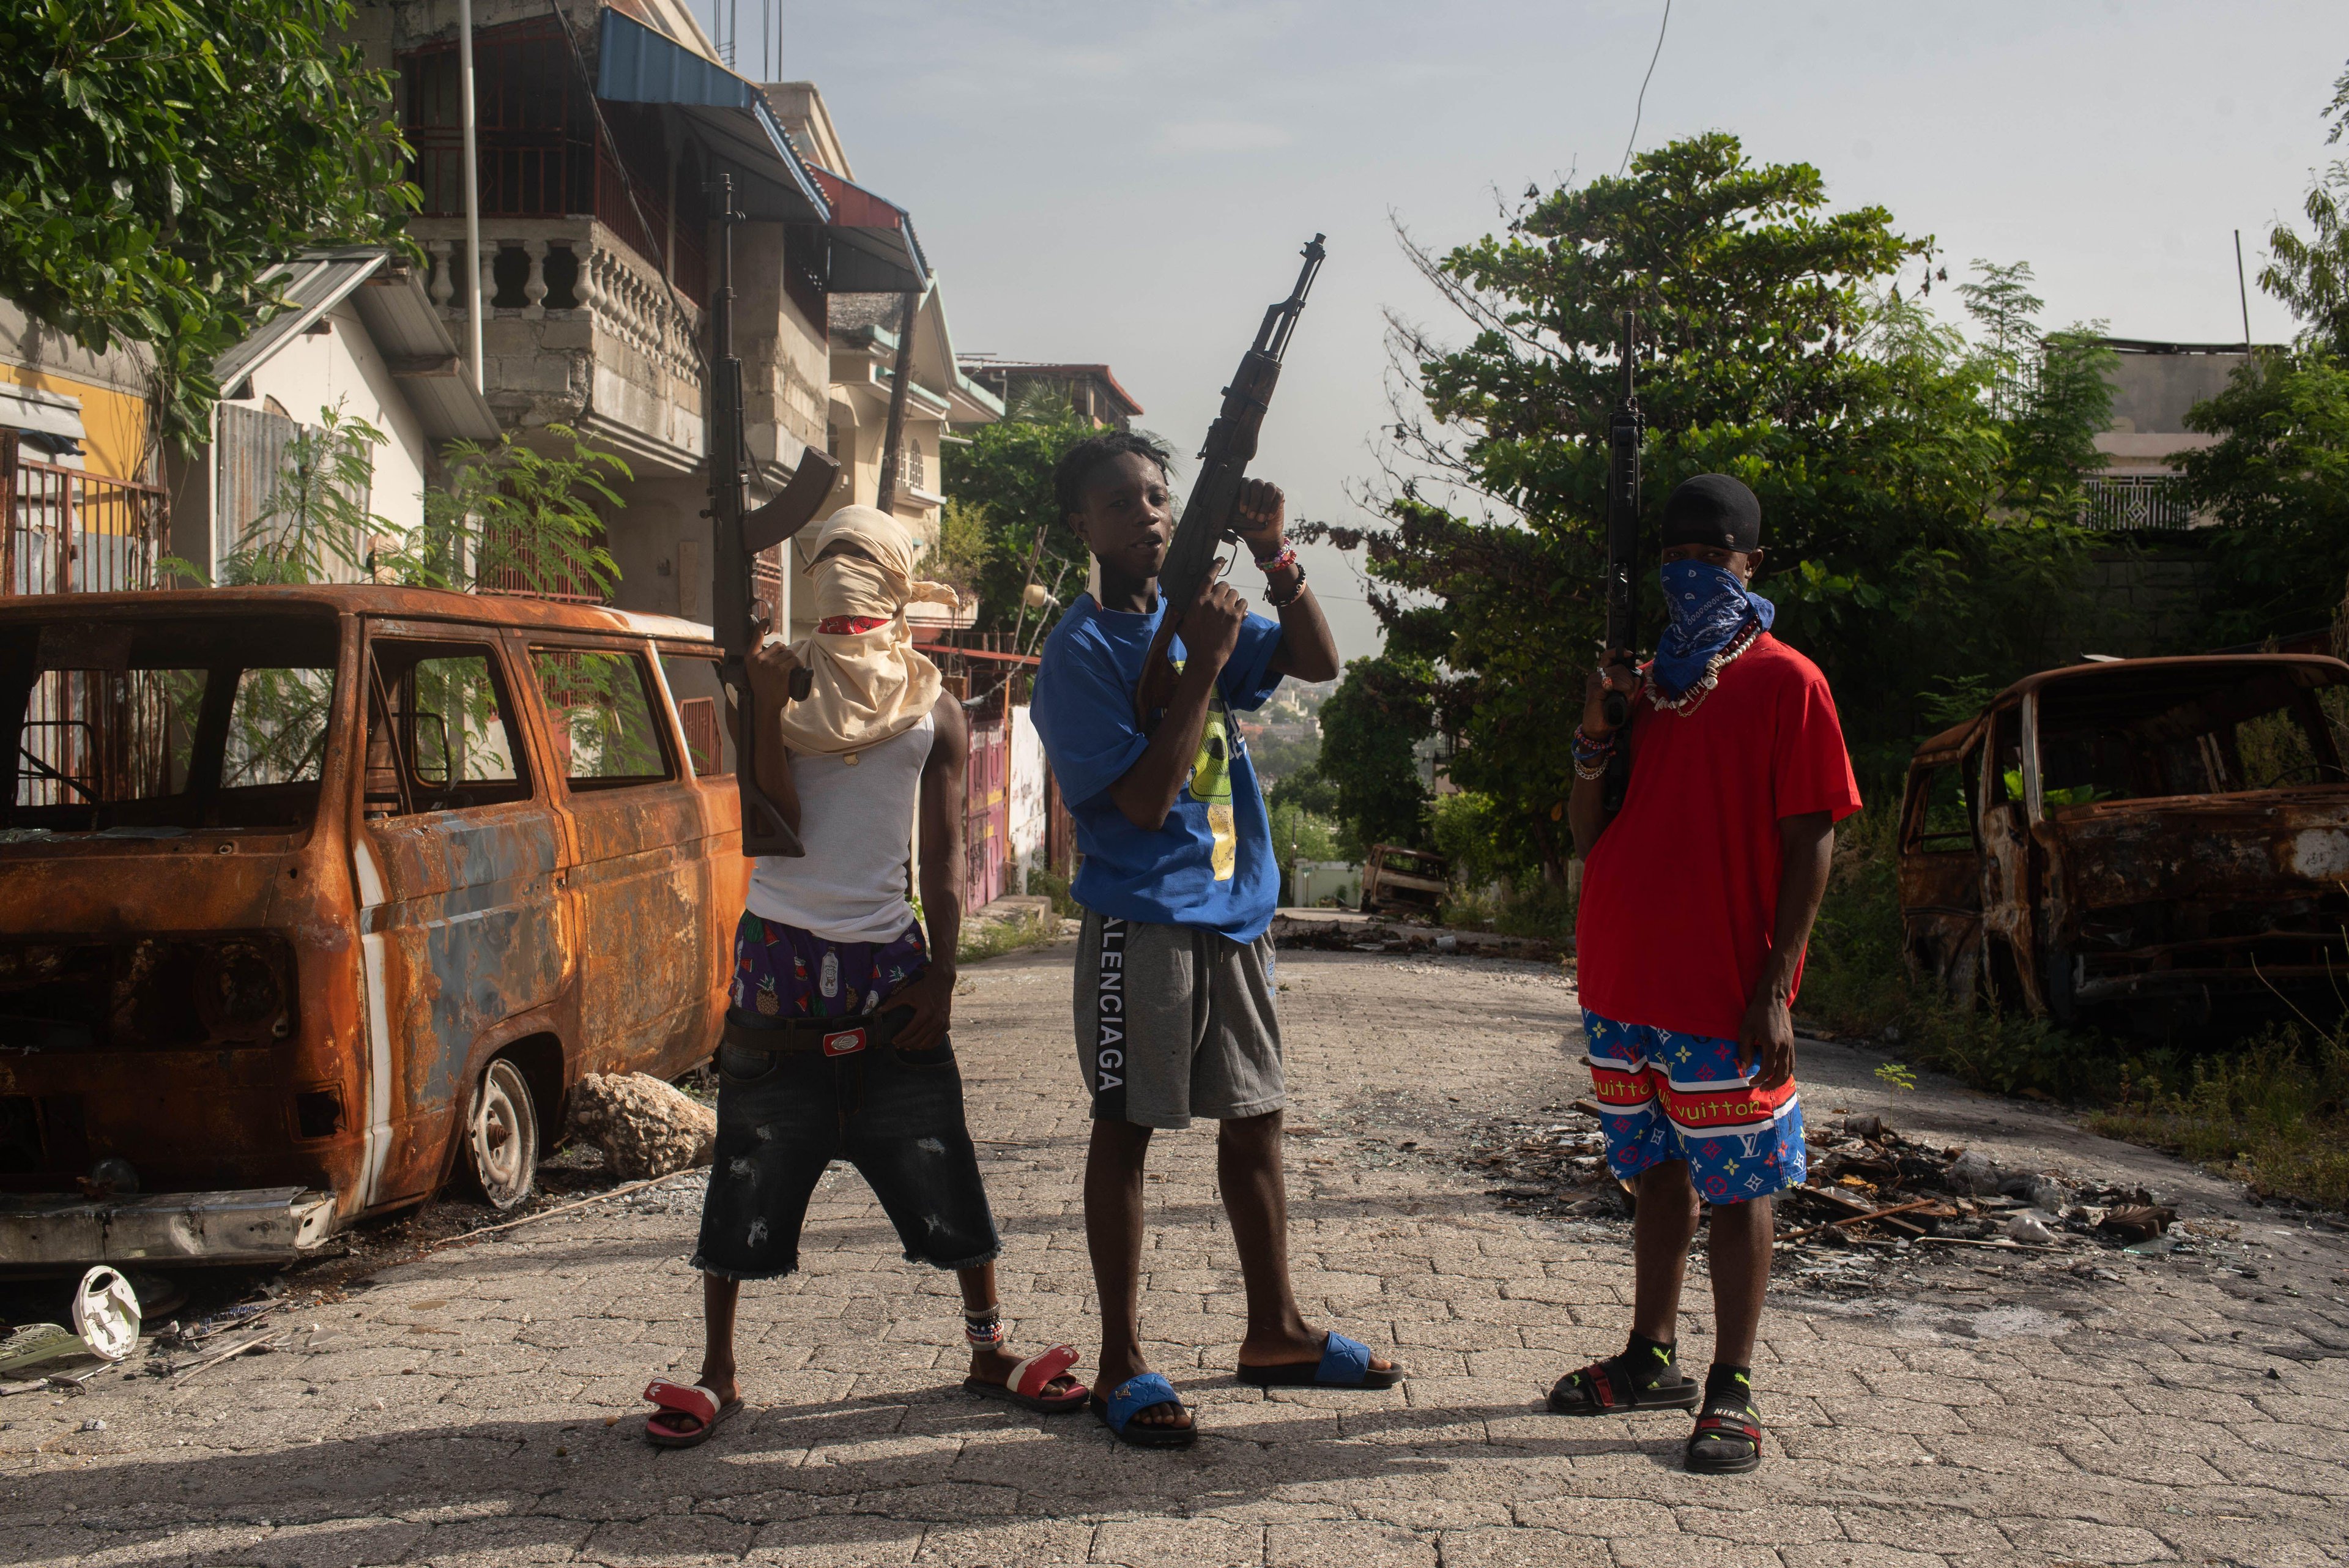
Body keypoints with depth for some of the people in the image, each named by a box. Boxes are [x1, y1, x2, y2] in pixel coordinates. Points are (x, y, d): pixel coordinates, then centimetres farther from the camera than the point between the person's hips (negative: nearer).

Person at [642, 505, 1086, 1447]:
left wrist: (939, 979, -5)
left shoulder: (935, 708, 3)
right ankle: (716, 1375, 15)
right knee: (750, 1176, 3)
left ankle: (990, 1352, 15)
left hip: (889, 962, 0)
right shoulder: (783, 677, 2)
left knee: (942, 1172, 1)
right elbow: (776, 823, -8)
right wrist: (764, 711, -19)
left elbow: (944, 856, 1)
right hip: (781, 954, 0)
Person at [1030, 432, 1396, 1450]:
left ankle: (1274, 1331, 27)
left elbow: (1318, 662, 4)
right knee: (1126, 1130, 1)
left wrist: (1275, 559, -9)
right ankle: (1122, 1363, 11)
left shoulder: (1200, 613, 10)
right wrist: (1204, 665, -20)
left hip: (1235, 910, 7)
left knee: (1254, 1121, 13)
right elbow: (1144, 799, -18)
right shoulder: (1082, 649, -11)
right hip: (1142, 919, -7)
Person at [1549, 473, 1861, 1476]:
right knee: (1656, 1170, 15)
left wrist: (1775, 988, -15)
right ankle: (1652, 1359, 25)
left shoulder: (1786, 683, -4)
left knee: (1737, 1185, 2)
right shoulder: (1642, 687, 13)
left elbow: (1811, 843, -8)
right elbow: (1588, 840, 13)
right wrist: (1594, 733, -4)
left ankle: (1732, 1389, 11)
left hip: (1722, 994, -6)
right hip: (1623, 980, 6)